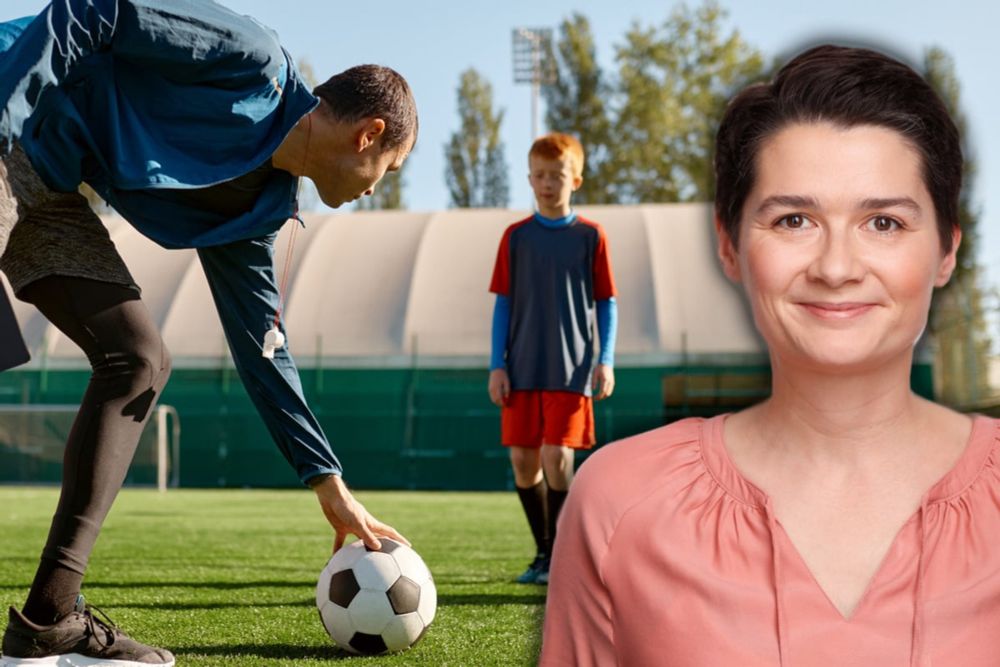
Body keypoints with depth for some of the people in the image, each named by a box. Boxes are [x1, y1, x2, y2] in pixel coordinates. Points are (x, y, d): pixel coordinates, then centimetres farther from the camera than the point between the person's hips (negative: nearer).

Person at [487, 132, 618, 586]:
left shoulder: (590, 236, 1)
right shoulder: (516, 237, 6)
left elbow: (606, 303, 4)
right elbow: (503, 303, 7)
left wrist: (605, 360, -6)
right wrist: (497, 365, 1)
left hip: (570, 368, -3)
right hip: (522, 368, 3)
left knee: (556, 456, -11)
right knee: (522, 458, 3)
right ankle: (544, 551, 19)